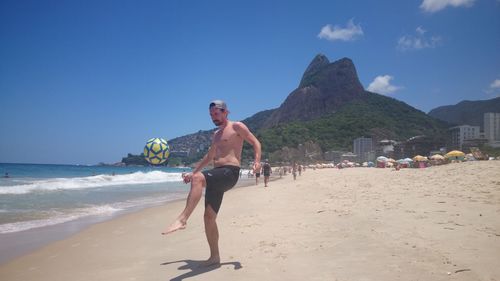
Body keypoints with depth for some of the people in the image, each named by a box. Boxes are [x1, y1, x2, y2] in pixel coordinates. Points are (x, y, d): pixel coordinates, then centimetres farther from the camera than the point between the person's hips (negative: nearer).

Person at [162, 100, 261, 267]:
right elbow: (209, 156, 36)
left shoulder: (237, 127, 3)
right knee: (209, 217, 4)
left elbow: (256, 143, -1)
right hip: (216, 176, 8)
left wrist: (257, 161, -19)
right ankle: (214, 257, 14)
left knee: (198, 178, -35)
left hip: (229, 173, -8)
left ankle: (182, 219, -41)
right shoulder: (216, 135, 26)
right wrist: (193, 172, 33)